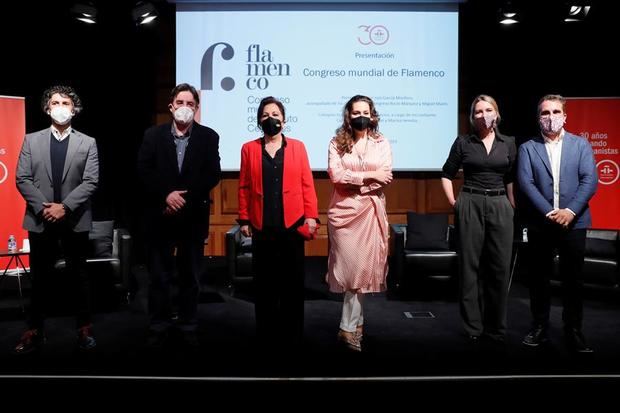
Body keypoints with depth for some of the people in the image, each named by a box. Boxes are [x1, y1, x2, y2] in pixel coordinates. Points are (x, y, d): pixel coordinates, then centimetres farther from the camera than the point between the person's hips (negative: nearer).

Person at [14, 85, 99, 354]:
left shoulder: (87, 143, 4)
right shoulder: (31, 140, 7)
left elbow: (90, 181, -6)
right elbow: (22, 179, 1)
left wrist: (65, 206, -16)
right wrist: (43, 207, -12)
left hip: (75, 220, -1)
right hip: (40, 220, 1)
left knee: (78, 275, 7)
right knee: (39, 277, 9)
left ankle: (84, 329, 18)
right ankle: (35, 331, 19)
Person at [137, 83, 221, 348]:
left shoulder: (208, 137, 3)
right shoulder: (153, 135, 6)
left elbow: (213, 175, -5)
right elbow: (144, 171, -2)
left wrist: (185, 197, -13)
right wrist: (166, 195, -15)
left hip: (193, 216, 0)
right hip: (160, 215, 1)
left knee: (191, 275, 9)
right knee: (159, 275, 7)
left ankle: (188, 327, 21)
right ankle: (159, 328, 20)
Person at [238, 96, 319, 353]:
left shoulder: (297, 147, 6)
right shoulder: (249, 149, 7)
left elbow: (307, 185, 2)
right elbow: (244, 187, 5)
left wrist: (311, 216, -6)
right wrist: (244, 219, 1)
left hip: (292, 224, 0)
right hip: (262, 227, 1)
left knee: (292, 281, 6)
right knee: (264, 282, 6)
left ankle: (292, 335, 18)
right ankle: (267, 335, 19)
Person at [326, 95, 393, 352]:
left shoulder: (381, 143, 8)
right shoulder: (337, 143, 5)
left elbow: (385, 179, -3)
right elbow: (335, 175, -9)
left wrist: (351, 180, -9)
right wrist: (369, 176, -9)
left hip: (370, 210, 1)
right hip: (343, 210, -1)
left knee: (363, 266, 1)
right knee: (352, 266, -2)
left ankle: (348, 327, 13)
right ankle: (356, 323, 12)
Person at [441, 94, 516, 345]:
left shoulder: (508, 143, 8)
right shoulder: (463, 142, 2)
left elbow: (511, 180, 10)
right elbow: (447, 175, 7)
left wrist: (512, 207, 4)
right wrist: (454, 203, -1)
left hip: (500, 207, 2)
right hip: (470, 206, -2)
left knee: (500, 267, 3)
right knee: (470, 266, 2)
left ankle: (496, 328, 16)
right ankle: (473, 327, 12)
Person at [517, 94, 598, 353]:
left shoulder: (581, 145, 8)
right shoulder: (528, 148, 6)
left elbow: (589, 181, -2)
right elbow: (526, 183, -5)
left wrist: (569, 211, -15)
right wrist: (549, 213, -15)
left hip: (573, 222, 0)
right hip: (540, 223, 0)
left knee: (573, 279, 5)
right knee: (539, 278, 7)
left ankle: (573, 331, 17)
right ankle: (540, 328, 19)